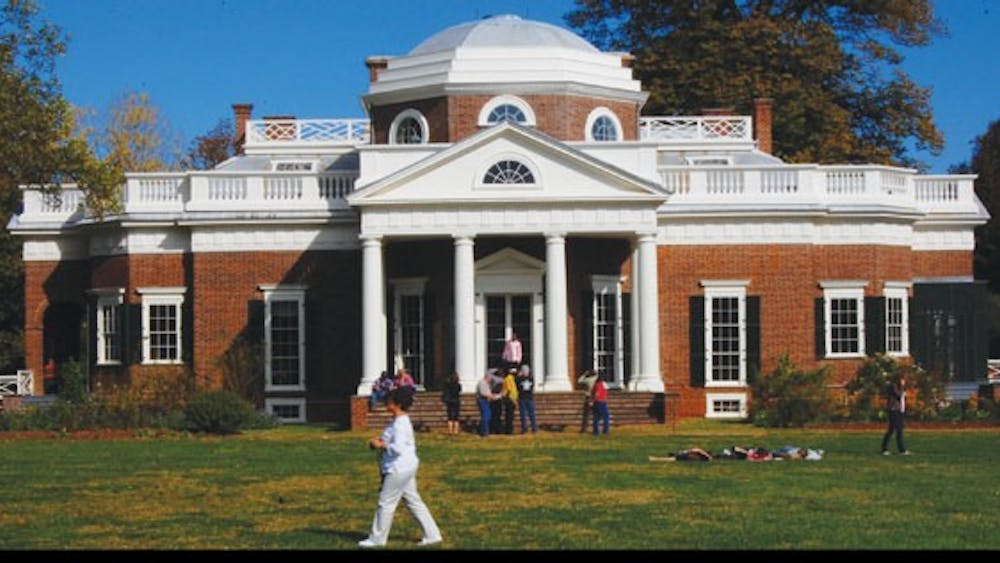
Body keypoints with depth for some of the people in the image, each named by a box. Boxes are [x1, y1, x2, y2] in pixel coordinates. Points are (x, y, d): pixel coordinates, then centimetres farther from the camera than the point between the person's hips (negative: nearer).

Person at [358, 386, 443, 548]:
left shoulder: (399, 424, -20)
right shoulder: (401, 420, 12)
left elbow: (398, 448, -26)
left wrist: (380, 445, -15)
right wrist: (382, 440, 10)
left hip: (399, 469, -10)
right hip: (406, 467, 10)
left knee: (386, 503, 0)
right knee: (413, 501, 13)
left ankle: (377, 538, 9)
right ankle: (432, 534, 15)